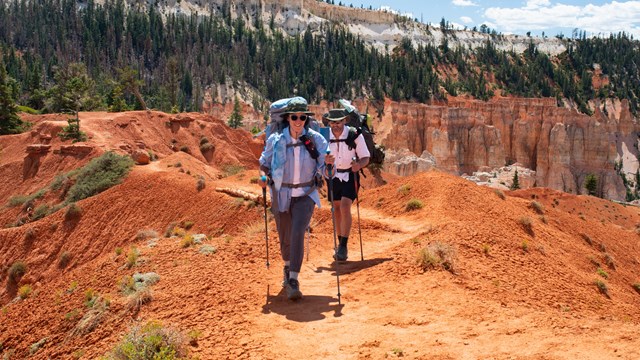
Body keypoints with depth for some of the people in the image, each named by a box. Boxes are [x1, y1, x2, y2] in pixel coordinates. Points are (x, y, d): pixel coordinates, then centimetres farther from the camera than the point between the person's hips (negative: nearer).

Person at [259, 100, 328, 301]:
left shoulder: (315, 139, -7)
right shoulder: (276, 140, -6)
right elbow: (264, 162, 6)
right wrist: (263, 176, -14)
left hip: (305, 195, -1)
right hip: (281, 195, 2)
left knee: (298, 234, -20)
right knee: (285, 238, 13)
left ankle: (293, 281, -16)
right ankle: (288, 267, 44)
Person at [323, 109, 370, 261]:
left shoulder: (355, 135, -17)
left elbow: (366, 157, -10)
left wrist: (359, 165, -33)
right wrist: (325, 161, -26)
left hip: (350, 175, -3)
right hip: (333, 175, 3)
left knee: (345, 207, -18)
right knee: (337, 209, 10)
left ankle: (343, 246, -13)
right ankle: (340, 246, 24)